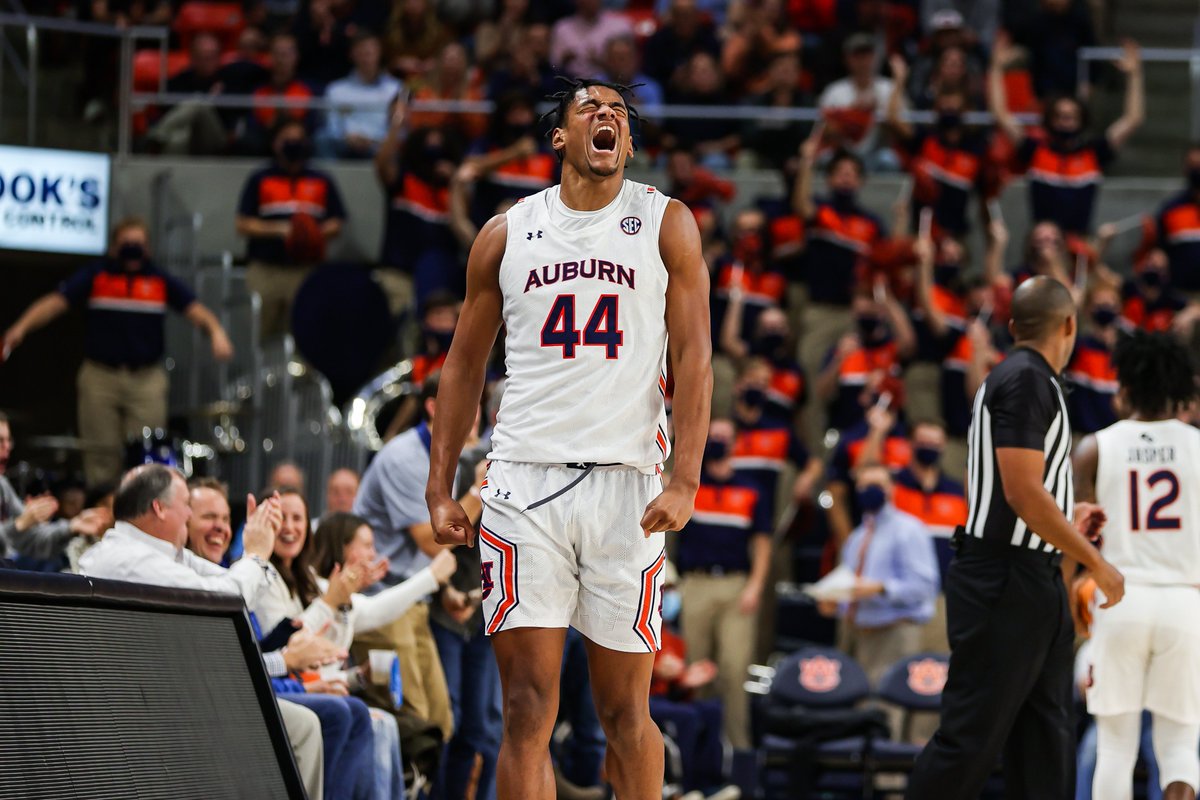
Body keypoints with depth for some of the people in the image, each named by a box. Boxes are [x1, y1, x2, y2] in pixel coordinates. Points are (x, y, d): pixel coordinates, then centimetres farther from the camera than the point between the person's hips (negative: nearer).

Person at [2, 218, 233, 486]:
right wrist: (22, 327, -18)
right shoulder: (96, 275, 5)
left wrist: (215, 331, -20)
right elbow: (56, 301, -3)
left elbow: (193, 308, 1)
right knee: (101, 453, -1)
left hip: (147, 380, 0)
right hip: (100, 376, 0)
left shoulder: (161, 280, 9)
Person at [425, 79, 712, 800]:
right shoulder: (509, 233, 12)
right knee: (528, 710, -6)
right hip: (525, 481, 1)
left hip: (628, 483, -1)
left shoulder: (666, 223, 8)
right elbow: (466, 363, 17)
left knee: (625, 710, 4)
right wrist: (440, 489, 10)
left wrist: (686, 480, -10)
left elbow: (694, 355, 2)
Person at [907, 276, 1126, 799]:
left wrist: (1068, 522, 31)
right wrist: (1096, 564, -15)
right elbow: (1023, 493, -21)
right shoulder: (1027, 380, -14)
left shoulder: (1013, 379, 16)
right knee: (972, 739, -8)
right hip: (1004, 584, -10)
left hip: (1034, 586, 10)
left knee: (1046, 742, 9)